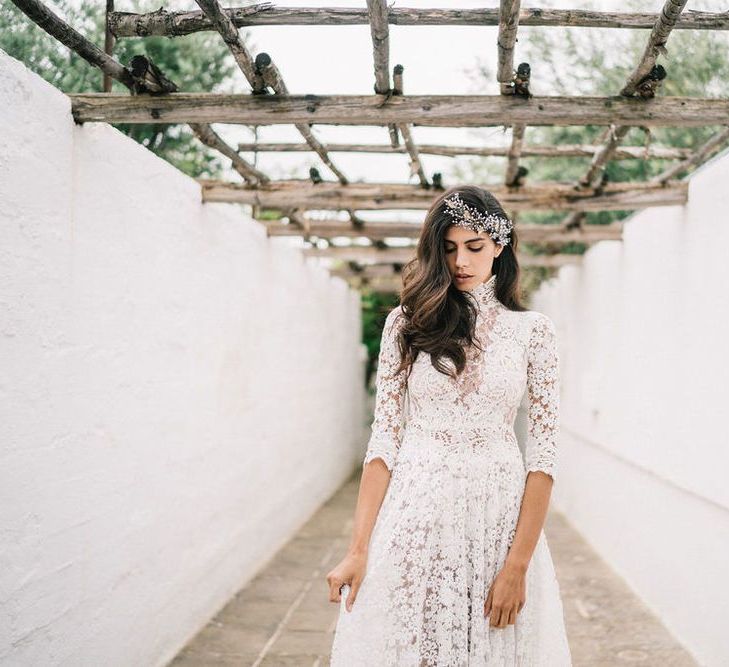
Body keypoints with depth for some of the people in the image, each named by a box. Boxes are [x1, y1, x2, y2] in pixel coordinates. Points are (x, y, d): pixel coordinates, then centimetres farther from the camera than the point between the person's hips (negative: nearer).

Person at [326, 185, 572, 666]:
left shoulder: (533, 330, 0)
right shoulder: (407, 323, 3)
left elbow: (544, 450, -4)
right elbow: (384, 437, 1)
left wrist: (518, 564, -11)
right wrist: (358, 548, -6)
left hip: (500, 515, 0)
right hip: (414, 516, 1)